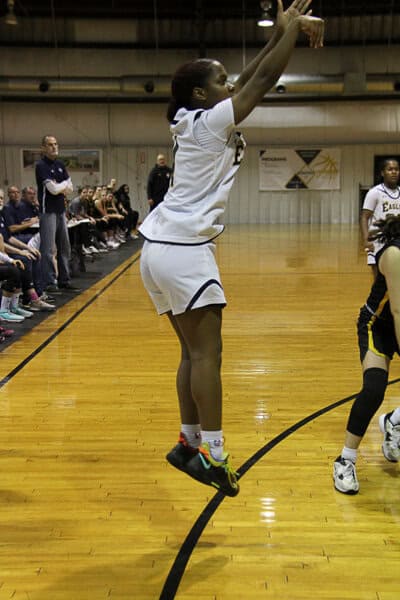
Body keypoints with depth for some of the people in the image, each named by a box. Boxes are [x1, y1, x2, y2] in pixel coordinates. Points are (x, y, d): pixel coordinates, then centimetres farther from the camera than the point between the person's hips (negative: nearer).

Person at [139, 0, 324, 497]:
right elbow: (263, 80, -5)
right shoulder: (210, 121, -7)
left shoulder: (195, 122, 16)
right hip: (183, 249, -10)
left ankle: (189, 443, 14)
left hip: (160, 248, 10)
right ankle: (210, 453, -7)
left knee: (193, 352, 11)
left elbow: (251, 79, 22)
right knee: (207, 352, -9)